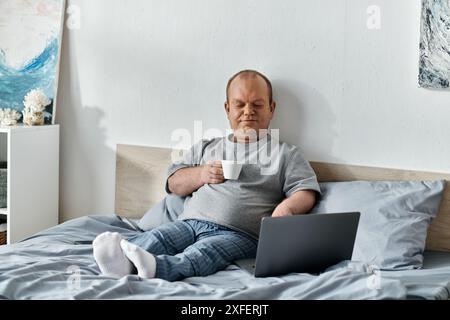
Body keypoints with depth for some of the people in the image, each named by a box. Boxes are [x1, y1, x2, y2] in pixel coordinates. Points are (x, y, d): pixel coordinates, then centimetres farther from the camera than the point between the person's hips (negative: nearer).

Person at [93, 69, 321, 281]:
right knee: (154, 238, -30)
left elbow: (307, 192, 5)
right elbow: (173, 183, 25)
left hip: (238, 234, -4)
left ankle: (156, 268, -65)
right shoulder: (206, 147, 30)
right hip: (189, 223, 4)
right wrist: (201, 174, 3)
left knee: (202, 252, -37)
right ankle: (122, 261, -58)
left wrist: (287, 207, -19)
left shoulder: (286, 154, 18)